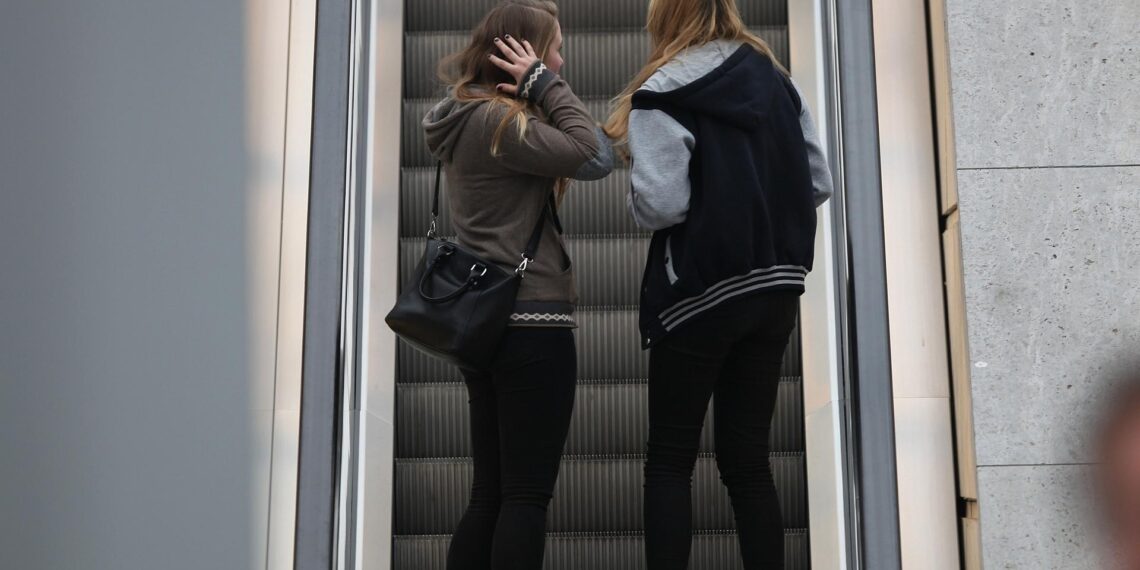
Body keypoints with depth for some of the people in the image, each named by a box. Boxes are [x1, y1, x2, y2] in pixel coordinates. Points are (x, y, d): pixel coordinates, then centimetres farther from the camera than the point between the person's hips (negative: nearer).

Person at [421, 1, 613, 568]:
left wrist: (537, 90, 1)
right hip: (531, 323, -9)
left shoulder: (467, 118, 16)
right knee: (526, 497, -4)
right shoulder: (500, 121, -12)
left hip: (484, 322, 10)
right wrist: (544, 83, -9)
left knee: (490, 496, 11)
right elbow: (594, 155, -18)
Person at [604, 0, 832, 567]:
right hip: (776, 288, 6)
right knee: (747, 458, 11)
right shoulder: (776, 81, 10)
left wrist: (636, 196, 5)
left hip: (700, 293, -5)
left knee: (670, 459, 5)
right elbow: (819, 183, 10)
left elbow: (660, 206, -16)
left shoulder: (663, 94, -8)